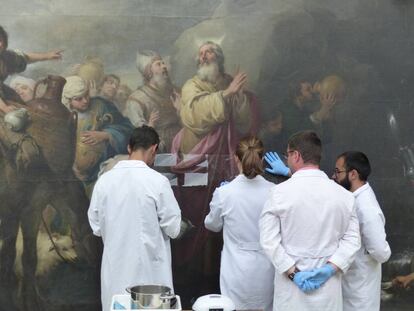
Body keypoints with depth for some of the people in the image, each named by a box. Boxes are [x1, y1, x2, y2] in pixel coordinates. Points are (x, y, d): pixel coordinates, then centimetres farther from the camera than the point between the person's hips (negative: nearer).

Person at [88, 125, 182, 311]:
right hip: (148, 267, -3)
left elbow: (96, 226, 4)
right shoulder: (157, 181, -13)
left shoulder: (104, 180, -3)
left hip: (116, 267, 4)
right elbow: (173, 228, -7)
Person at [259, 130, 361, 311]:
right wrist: (329, 269, -9)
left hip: (291, 283, -2)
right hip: (329, 284, 2)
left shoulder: (280, 192, -11)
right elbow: (352, 239, -4)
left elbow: (269, 239, -13)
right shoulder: (343, 194, -2)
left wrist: (293, 273, -11)